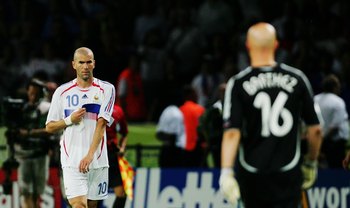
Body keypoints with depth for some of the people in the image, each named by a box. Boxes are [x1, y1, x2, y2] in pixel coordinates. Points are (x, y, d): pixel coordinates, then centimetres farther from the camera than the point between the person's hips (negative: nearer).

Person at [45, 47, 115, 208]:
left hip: (98, 160, 1)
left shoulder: (106, 89, 1)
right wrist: (70, 120, -10)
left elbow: (101, 124, -9)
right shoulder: (62, 92, 6)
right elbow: (49, 127, 10)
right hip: (71, 159, -1)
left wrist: (90, 155, -20)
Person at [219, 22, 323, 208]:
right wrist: (310, 163, 18)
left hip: (252, 175, 0)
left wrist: (226, 172, -19)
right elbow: (315, 130, 4)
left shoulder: (237, 84, -6)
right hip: (288, 175, 0)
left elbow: (232, 133, -16)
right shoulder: (297, 79, -1)